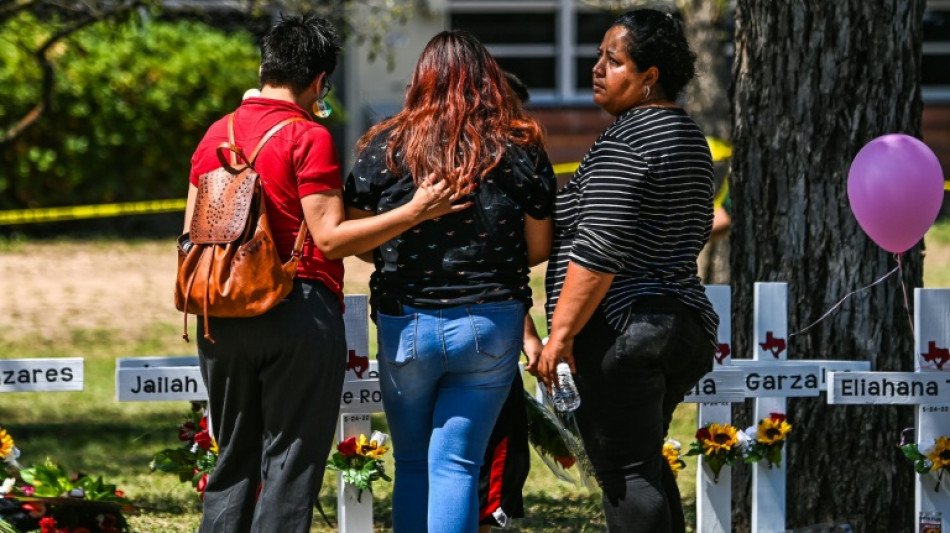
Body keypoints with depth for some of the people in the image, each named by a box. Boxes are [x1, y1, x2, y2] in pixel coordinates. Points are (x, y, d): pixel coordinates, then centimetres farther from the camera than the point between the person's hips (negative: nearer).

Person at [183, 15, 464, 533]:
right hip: (298, 315, -6)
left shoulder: (217, 135, 9)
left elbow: (192, 234, 12)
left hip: (223, 316, 6)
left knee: (234, 461, 14)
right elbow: (331, 238, -15)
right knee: (291, 463, 0)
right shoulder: (307, 137, -10)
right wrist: (414, 212, -15)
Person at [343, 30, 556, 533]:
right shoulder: (522, 151, -2)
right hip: (492, 328, 0)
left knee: (411, 466, 14)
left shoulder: (386, 147, -3)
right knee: (456, 466, 2)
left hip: (406, 326, 0)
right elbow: (538, 248, 4)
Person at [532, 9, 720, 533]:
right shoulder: (688, 136, 16)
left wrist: (560, 333, -18)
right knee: (646, 465, 18)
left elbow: (599, 251, -21)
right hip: (684, 323, 10)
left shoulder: (624, 142, -15)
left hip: (620, 328, -10)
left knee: (625, 474, -8)